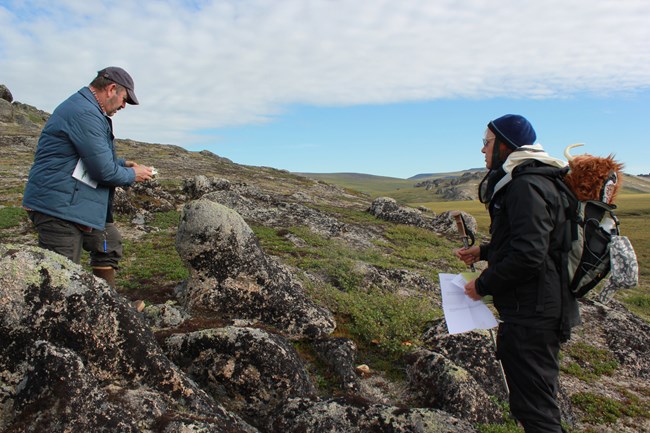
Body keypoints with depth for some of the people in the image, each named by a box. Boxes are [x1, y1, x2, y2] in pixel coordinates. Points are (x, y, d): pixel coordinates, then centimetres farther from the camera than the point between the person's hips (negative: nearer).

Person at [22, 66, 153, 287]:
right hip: (58, 206, -12)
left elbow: (96, 156, 26)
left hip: (73, 204, 12)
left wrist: (123, 163, 12)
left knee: (109, 244, 21)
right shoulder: (84, 113, -20)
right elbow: (105, 171, -21)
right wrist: (133, 175, -3)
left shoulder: (86, 109, 14)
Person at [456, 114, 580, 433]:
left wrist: (483, 285, -16)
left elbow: (528, 254, -28)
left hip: (531, 315, -11)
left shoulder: (526, 187, -19)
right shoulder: (517, 183, 15)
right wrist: (483, 251, 12)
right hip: (527, 311, 11)